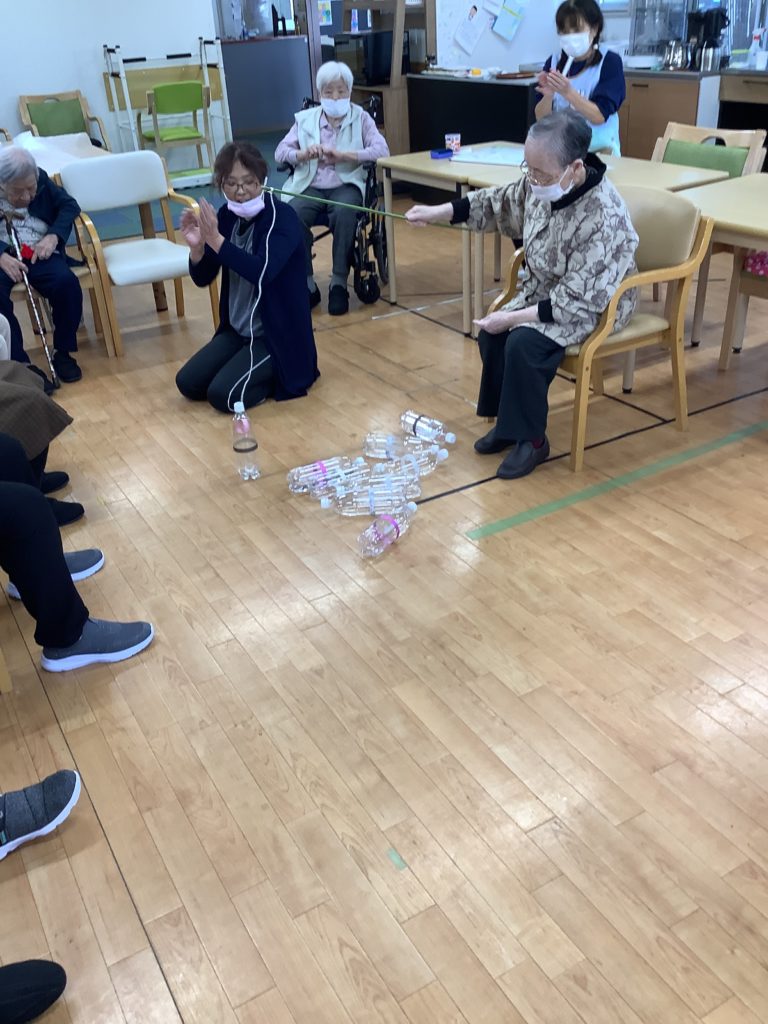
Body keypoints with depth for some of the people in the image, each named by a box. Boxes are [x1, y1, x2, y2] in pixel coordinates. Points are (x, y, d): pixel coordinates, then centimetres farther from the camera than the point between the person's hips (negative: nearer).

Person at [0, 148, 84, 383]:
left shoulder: (41, 180, 4)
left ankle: (63, 353, -8)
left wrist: (53, 236, -10)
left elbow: (69, 205, 7)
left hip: (38, 253, 2)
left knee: (67, 283, -28)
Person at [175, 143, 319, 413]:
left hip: (279, 334, -7)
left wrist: (215, 240, -37)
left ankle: (278, 374, 7)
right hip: (237, 330, 7)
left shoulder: (282, 216, -16)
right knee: (187, 383, 0)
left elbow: (262, 272, -32)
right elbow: (203, 279, 3)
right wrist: (197, 247, -17)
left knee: (223, 395, -19)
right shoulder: (226, 216, 2)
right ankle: (262, 370, 17)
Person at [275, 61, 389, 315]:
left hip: (346, 185, -2)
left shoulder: (361, 118, 8)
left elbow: (381, 150, -7)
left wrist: (342, 154, -17)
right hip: (310, 187, 2)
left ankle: (339, 283, -22)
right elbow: (280, 152, 9)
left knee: (345, 213, -36)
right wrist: (303, 154, -13)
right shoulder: (305, 119, 14)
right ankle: (307, 285, -16)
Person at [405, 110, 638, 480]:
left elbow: (576, 303, -31)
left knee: (523, 344, -26)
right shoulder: (540, 184, -13)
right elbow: (499, 202, 9)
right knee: (491, 335, -8)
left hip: (595, 307, -7)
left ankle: (531, 439, -7)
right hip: (544, 292, 8)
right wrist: (438, 212, 2)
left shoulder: (604, 218, -34)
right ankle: (508, 423, 11)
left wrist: (512, 317, -28)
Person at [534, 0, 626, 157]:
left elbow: (599, 116, -13)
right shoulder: (553, 62, 5)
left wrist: (568, 92, -25)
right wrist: (548, 96, -18)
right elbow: (541, 118, 2)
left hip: (599, 149, -3)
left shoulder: (610, 61, -4)